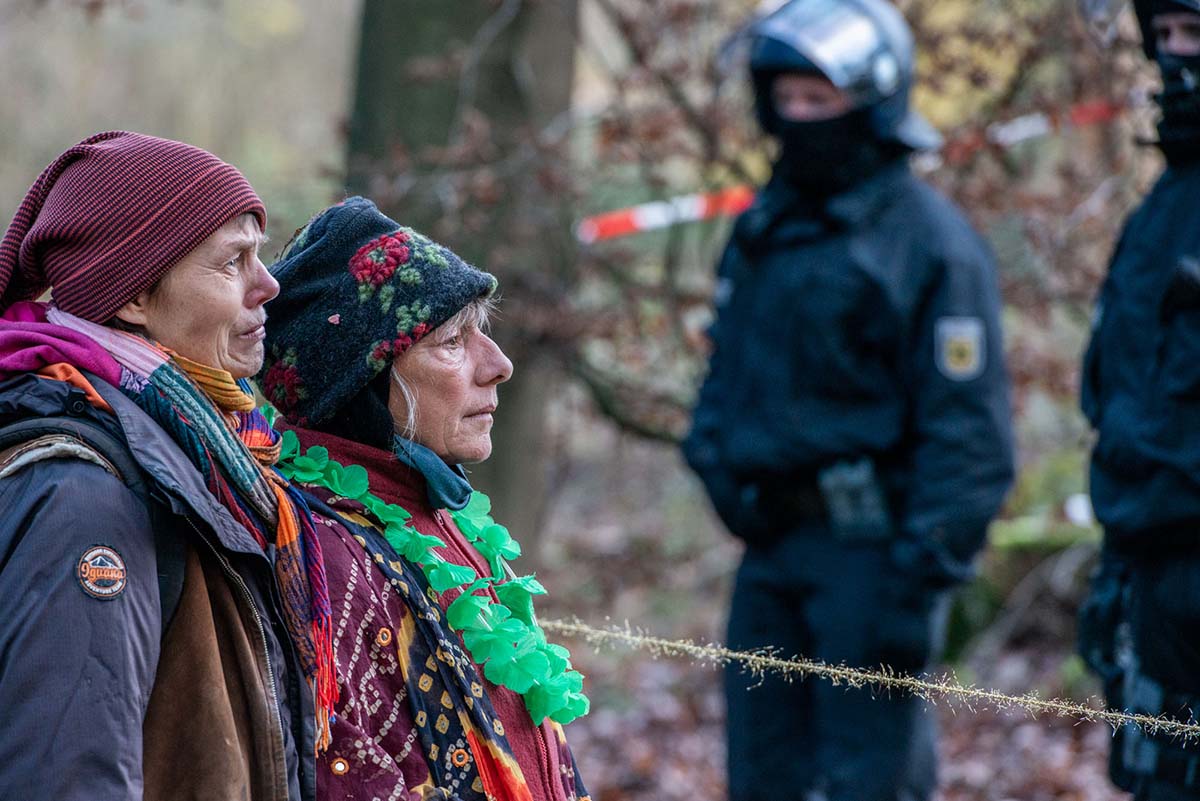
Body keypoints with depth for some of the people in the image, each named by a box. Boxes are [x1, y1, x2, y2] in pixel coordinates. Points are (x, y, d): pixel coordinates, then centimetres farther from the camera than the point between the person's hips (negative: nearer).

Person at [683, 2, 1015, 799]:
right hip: (773, 550, 8)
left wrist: (921, 578, -18)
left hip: (870, 546, -7)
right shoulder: (760, 231, 14)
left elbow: (969, 434, -13)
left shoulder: (932, 242, -9)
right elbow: (727, 374, 25)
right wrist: (715, 453, 5)